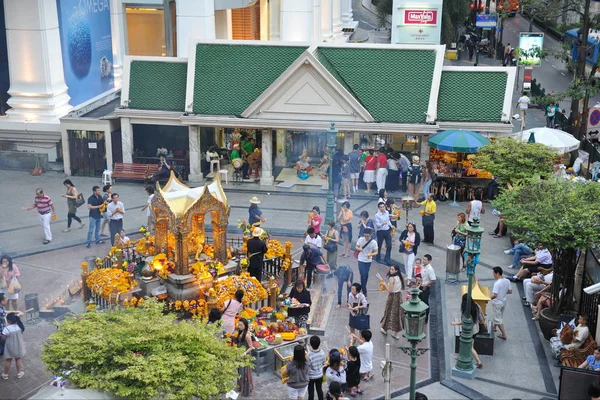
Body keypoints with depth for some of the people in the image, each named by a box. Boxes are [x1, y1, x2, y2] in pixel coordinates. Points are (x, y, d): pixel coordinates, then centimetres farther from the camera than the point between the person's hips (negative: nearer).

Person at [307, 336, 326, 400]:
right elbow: (323, 363, 0)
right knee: (319, 389, 22)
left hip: (311, 376, -4)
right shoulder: (322, 352, -15)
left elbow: (307, 367, -20)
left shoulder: (309, 355, -31)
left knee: (311, 392, 12)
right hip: (320, 375, 4)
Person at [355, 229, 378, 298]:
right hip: (361, 260, -1)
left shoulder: (374, 242, -13)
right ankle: (364, 291, 1)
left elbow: (376, 252, -7)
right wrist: (358, 248, -22)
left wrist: (371, 254, -29)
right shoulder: (360, 239, -11)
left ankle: (364, 287, 37)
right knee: (363, 275, -6)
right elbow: (356, 247, 2)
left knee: (366, 275, 16)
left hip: (368, 261, 1)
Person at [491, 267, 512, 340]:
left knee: (498, 319, 4)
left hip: (497, 303, -8)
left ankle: (504, 334, 7)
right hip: (504, 302, 8)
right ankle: (494, 327, 47)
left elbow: (495, 295, -31)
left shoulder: (497, 283, -28)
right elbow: (510, 291, 4)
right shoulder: (507, 281, -5)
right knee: (500, 316, 26)